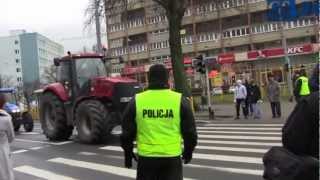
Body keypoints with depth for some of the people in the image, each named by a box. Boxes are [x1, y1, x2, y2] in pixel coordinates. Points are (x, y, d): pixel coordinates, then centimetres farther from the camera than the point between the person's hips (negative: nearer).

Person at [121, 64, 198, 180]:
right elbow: (189, 131, 1)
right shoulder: (180, 100, -5)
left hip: (146, 157, 1)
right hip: (172, 157, -1)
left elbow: (127, 131, 2)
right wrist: (188, 151, 17)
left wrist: (128, 153, 16)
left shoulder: (137, 101, -3)